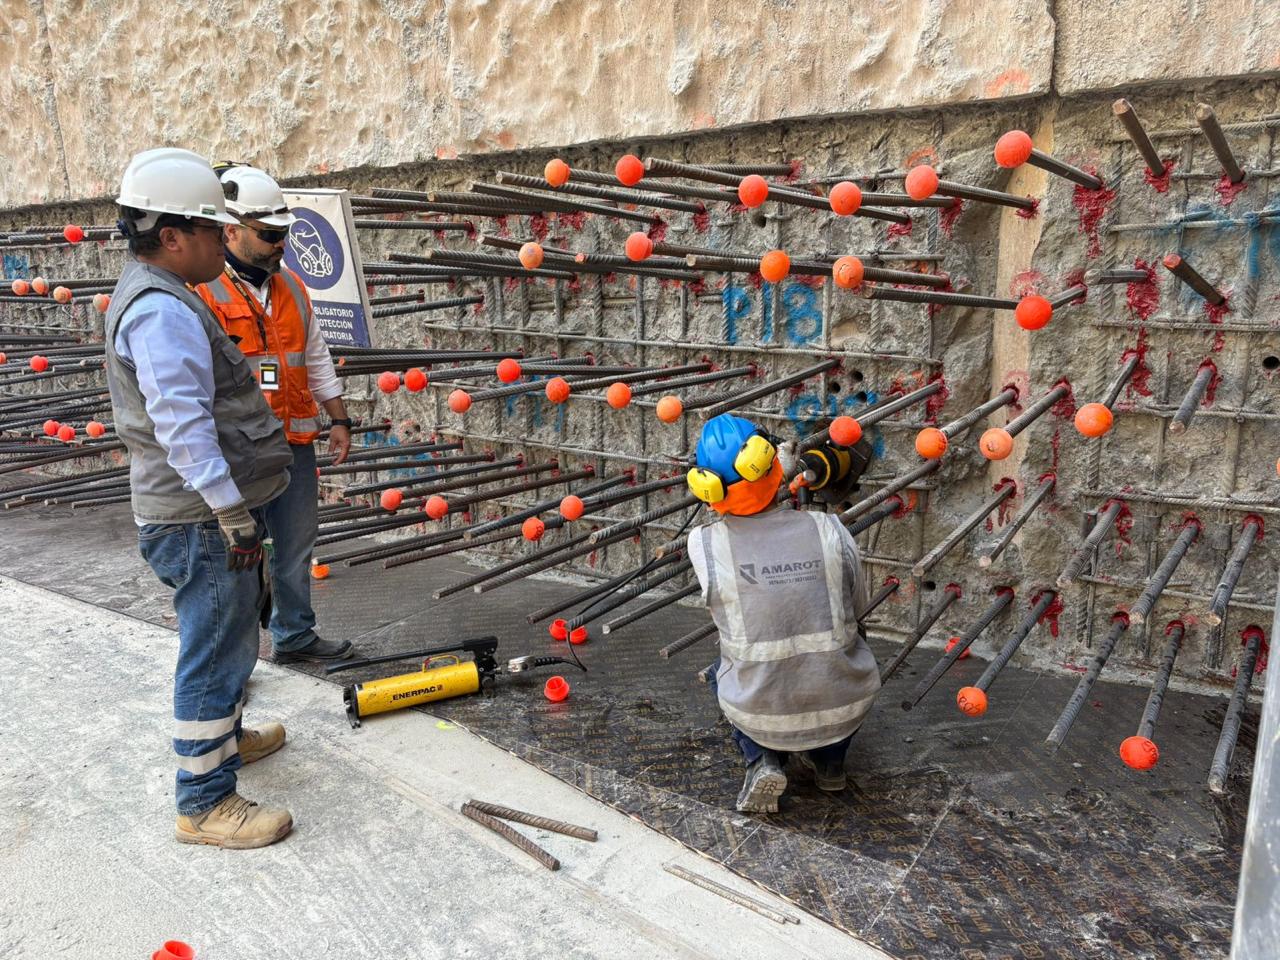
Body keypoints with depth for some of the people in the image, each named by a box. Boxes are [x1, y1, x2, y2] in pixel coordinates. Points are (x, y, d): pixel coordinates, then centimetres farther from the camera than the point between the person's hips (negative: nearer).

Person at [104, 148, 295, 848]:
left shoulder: (156, 297, 16)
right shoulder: (162, 310, -19)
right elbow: (183, 428, -27)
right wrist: (232, 513, -24)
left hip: (204, 514, 11)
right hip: (203, 521, -11)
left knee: (225, 639, 25)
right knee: (216, 652, -2)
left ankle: (223, 735, 44)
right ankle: (204, 803, 10)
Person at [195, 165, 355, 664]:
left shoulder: (291, 286, 9)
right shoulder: (201, 291, -12)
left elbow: (317, 359, 16)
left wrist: (338, 420, 14)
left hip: (295, 446, 7)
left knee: (296, 545, 17)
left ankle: (295, 635, 34)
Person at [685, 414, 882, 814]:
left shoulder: (703, 545, -14)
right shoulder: (828, 530, -13)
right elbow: (859, 606, 3)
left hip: (761, 716, -1)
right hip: (846, 708, 1)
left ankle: (762, 760, 9)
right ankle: (829, 759, 24)